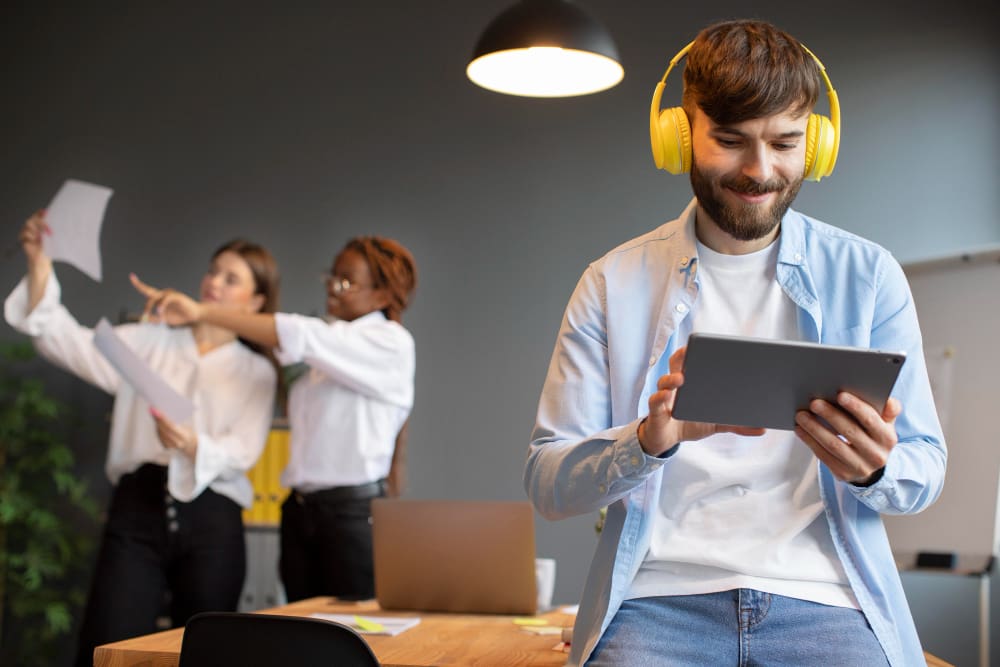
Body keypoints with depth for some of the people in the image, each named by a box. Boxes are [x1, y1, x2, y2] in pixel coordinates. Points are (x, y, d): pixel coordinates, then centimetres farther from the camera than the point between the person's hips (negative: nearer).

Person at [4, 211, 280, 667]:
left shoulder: (256, 372, 10)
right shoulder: (148, 343, 13)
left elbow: (243, 453, -2)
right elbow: (68, 342, 2)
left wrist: (193, 447, -23)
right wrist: (40, 264, -10)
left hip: (211, 521, 0)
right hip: (137, 510, 0)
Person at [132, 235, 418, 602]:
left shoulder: (390, 343, -7)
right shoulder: (327, 348, 18)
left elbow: (300, 337, -19)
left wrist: (203, 312, -26)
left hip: (354, 512, -7)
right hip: (300, 512, 7)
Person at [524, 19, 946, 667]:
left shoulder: (869, 276, 8)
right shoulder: (614, 283, 6)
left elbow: (926, 472, 10)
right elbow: (547, 482, 2)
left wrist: (875, 469, -14)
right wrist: (649, 440, -18)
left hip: (823, 601, 1)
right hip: (658, 600, 0)